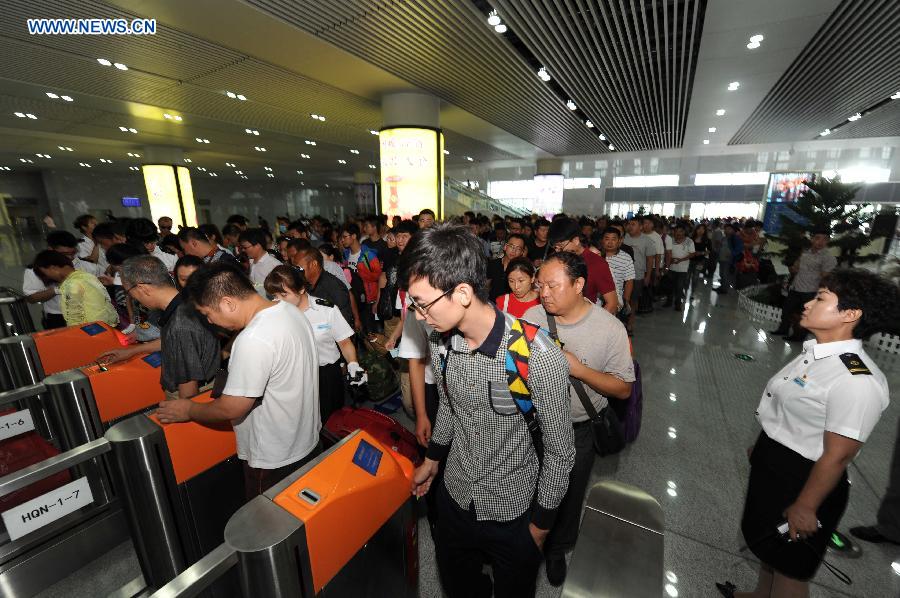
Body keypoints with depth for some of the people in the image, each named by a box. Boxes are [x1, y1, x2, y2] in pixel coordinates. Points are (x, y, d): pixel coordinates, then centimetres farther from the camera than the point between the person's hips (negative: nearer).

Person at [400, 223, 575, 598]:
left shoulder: (539, 357, -32)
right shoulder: (439, 343, -15)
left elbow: (559, 449, -17)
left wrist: (542, 523, -6)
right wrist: (431, 460, 16)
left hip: (513, 510, -4)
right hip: (455, 496, 4)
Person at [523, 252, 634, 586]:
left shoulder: (610, 328, -18)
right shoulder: (532, 316, -12)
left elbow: (623, 389, -14)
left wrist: (579, 369, -27)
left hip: (578, 430, -1)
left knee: (567, 496, 22)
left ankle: (557, 549, 53)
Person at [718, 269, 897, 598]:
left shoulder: (857, 381, -28)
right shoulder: (816, 352, -3)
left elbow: (836, 456, -23)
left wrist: (804, 508, -14)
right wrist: (761, 448, 20)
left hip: (803, 479, -8)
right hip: (770, 465, 8)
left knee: (790, 564, 17)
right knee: (764, 539, 29)